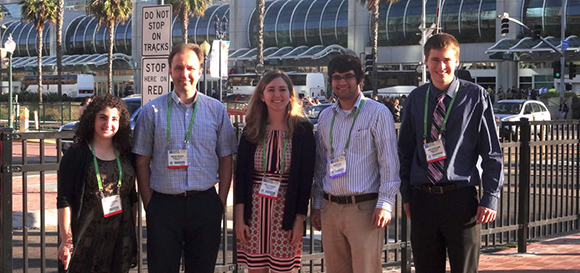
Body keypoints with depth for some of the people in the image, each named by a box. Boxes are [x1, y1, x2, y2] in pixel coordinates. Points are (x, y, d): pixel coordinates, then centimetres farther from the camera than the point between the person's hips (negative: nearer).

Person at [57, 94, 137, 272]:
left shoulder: (125, 155, 10)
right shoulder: (77, 155, -4)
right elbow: (64, 201, -8)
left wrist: (132, 233, 13)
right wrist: (66, 241, -12)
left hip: (120, 238, 4)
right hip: (86, 236, -4)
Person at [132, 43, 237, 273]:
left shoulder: (216, 110, 6)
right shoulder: (153, 111, 2)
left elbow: (225, 159, 8)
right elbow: (142, 162, 3)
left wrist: (221, 201, 1)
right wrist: (148, 204, -2)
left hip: (205, 204, 1)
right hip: (164, 204, -1)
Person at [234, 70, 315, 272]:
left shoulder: (302, 129, 0)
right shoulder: (252, 129, 6)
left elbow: (306, 176, -1)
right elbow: (240, 173, 4)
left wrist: (300, 219, -5)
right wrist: (239, 216, -2)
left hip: (286, 211, -2)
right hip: (254, 209, 2)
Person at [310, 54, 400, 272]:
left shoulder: (377, 113, -2)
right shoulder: (325, 117, 14)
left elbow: (389, 162, -6)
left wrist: (385, 203, -13)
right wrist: (317, 205, 15)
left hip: (364, 208, -5)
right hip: (330, 209, 5)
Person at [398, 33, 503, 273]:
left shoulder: (475, 96, -2)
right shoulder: (416, 99, 7)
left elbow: (492, 152, -2)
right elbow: (405, 151, 12)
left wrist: (490, 198, -8)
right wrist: (406, 195, 7)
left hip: (461, 198, -3)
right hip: (422, 198, 3)